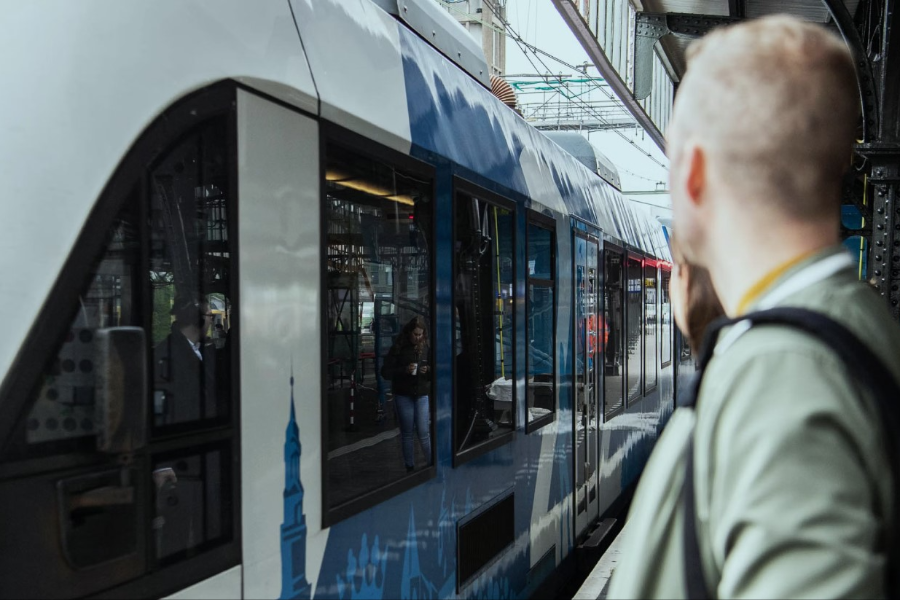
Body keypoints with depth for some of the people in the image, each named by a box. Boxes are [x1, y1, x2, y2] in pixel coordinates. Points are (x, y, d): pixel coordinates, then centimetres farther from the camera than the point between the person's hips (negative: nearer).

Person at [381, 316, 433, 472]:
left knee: (424, 432, -6)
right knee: (407, 433, 9)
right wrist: (404, 370, -19)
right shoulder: (398, 349, -3)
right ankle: (410, 467, 18)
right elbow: (385, 372, -5)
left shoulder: (427, 348, 0)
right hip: (403, 395, 0)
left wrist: (428, 370, -15)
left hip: (423, 394, 0)